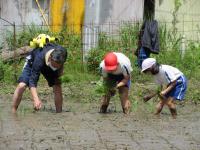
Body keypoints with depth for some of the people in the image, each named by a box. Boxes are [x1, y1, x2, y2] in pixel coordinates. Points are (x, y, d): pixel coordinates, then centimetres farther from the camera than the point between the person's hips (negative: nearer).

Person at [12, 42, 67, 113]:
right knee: (22, 85, -21)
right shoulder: (40, 58, -48)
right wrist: (36, 99, -62)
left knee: (57, 87, -11)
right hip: (33, 62, -4)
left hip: (48, 66, 4)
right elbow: (33, 81, -51)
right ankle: (13, 112, -11)